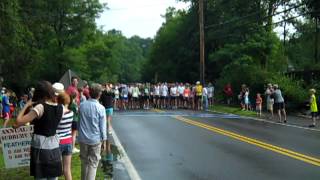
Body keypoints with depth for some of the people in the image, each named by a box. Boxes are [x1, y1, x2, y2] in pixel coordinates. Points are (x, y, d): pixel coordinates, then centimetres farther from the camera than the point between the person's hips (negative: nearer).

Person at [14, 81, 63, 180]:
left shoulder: (40, 107, -15)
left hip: (41, 147, -5)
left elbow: (18, 122, -17)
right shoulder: (60, 107, 1)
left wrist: (26, 105, -5)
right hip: (54, 147, 5)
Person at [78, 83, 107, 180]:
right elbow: (102, 126, -8)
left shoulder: (82, 105, -2)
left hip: (83, 138, 4)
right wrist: (104, 140, 0)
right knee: (93, 164, 4)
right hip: (95, 139, -4)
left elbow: (79, 122, 8)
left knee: (84, 162, 19)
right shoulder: (100, 108, -13)